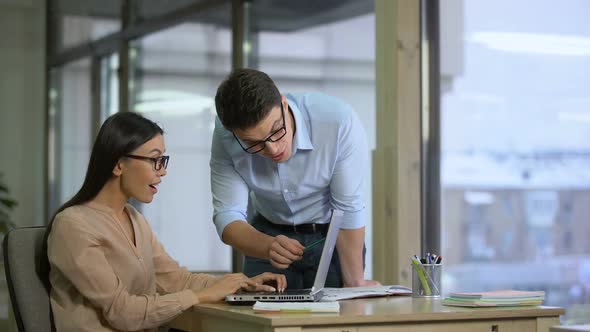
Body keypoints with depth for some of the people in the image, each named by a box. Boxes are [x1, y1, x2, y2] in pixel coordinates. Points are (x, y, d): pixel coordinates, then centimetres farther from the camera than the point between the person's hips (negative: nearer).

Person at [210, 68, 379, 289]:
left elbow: (348, 210, -23)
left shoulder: (339, 122, -30)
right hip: (268, 234, 1)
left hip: (332, 237, 0)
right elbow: (227, 216, -21)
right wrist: (268, 247, -40)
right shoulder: (224, 137, -22)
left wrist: (354, 284, -17)